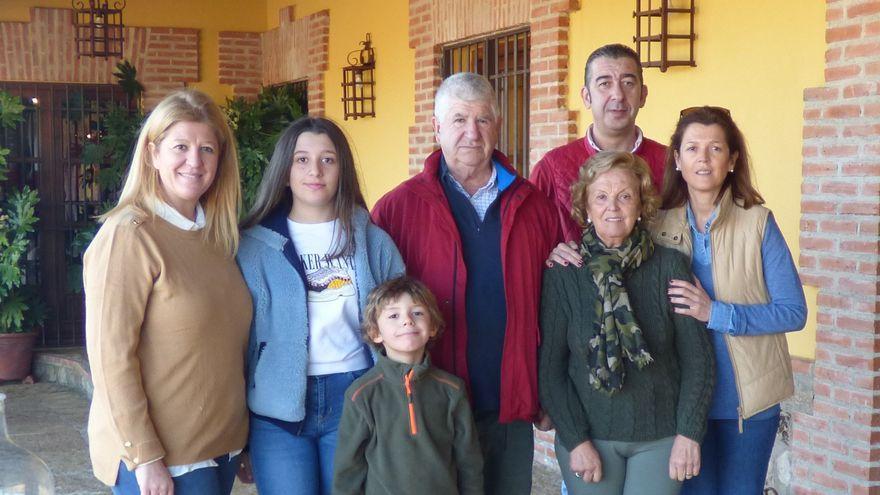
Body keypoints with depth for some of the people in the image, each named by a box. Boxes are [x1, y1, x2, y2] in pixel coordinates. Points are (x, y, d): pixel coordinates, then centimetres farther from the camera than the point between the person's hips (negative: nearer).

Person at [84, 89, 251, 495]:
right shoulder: (128, 236, -14)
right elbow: (110, 356, -17)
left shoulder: (217, 234, 7)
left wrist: (239, 436, 12)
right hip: (161, 462, -7)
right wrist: (145, 458, -18)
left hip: (223, 444, 7)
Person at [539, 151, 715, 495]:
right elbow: (549, 366, -4)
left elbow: (696, 357, -1)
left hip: (661, 437, 0)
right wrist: (575, 441, -8)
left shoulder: (670, 266, -4)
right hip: (587, 434, 0)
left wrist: (689, 433, -6)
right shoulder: (562, 273, -5)